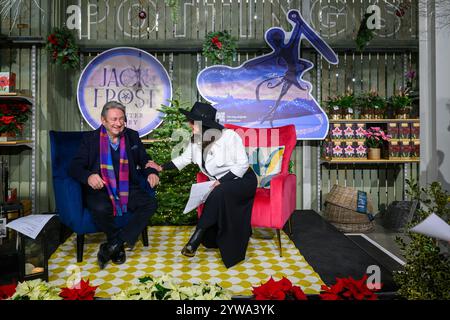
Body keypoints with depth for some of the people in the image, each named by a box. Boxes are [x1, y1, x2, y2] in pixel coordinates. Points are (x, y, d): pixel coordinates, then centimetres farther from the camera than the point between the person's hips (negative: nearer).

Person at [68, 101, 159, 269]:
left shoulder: (132, 136, 10)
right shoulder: (90, 138, 2)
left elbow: (145, 160, 16)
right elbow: (75, 166, -4)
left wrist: (152, 172, -8)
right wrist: (88, 176, -28)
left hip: (127, 188, 3)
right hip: (100, 189, -3)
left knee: (150, 203, -23)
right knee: (101, 208, -35)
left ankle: (112, 245, -18)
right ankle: (118, 246, -7)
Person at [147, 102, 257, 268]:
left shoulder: (229, 136, -20)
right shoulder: (195, 140, -1)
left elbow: (243, 164, -16)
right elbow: (184, 159, 15)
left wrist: (222, 181, -24)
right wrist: (161, 167, 5)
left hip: (242, 180, -6)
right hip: (221, 185, 6)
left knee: (220, 194, -35)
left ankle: (196, 238, -25)